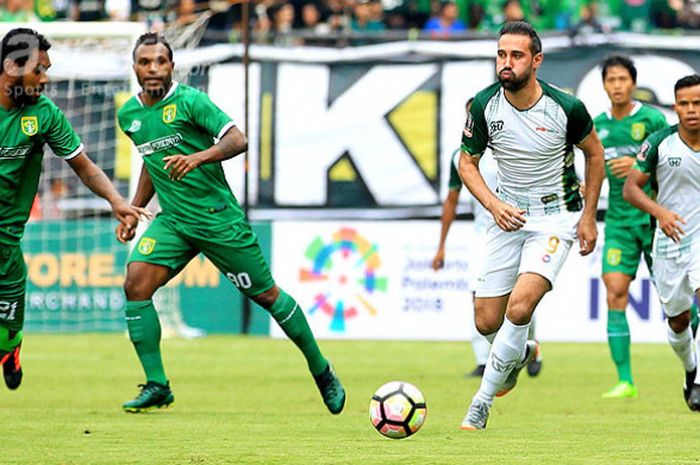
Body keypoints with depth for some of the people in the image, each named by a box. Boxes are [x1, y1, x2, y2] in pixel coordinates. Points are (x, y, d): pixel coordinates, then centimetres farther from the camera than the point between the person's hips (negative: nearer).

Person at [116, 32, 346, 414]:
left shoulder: (189, 101, -12)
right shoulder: (129, 115, 6)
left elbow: (237, 140, -23)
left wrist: (197, 157, -38)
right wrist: (133, 210, 17)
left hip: (218, 217, -5)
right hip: (172, 221, 5)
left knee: (265, 294, 4)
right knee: (136, 283, -17)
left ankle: (321, 371, 23)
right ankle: (156, 386, -11)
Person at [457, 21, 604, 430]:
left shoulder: (566, 107, -16)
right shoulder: (484, 105, -11)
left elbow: (594, 152, 3)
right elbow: (467, 164, 2)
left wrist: (589, 216, 0)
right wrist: (494, 204, -16)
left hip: (557, 217, -3)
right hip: (509, 214, 4)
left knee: (519, 307, -24)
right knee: (487, 323, 3)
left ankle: (482, 403, -11)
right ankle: (521, 353, 40)